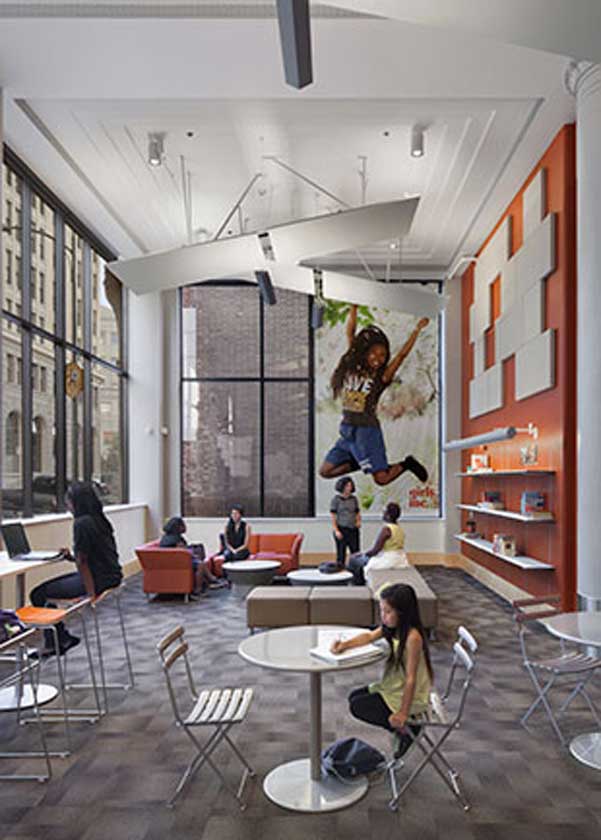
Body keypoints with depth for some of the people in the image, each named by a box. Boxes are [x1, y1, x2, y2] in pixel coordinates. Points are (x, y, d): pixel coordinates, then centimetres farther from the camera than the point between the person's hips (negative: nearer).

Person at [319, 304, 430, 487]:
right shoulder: (352, 366, 4)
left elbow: (402, 354, -11)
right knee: (325, 471, 6)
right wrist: (354, 307, 5)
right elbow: (350, 332, 6)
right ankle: (360, 462, 25)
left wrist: (417, 330, -11)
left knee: (381, 478, -4)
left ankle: (406, 463, 25)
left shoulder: (382, 376, -5)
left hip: (367, 431, -5)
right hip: (347, 430, 5)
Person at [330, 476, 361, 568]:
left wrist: (359, 521, -6)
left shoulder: (353, 499, 9)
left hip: (353, 530, 4)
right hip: (341, 530, -4)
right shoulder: (336, 499, -3)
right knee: (341, 554, 0)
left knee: (356, 554, 1)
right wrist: (336, 531, -12)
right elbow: (333, 516, -5)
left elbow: (357, 513, 15)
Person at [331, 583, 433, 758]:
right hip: (392, 687, 9)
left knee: (357, 707, -10)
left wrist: (403, 713, -20)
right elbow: (370, 636, -3)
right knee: (354, 696, 12)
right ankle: (401, 726, 13)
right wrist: (344, 645, -20)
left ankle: (407, 727, 0)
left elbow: (411, 679, -25)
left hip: (409, 696, -9)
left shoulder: (412, 637, -29)